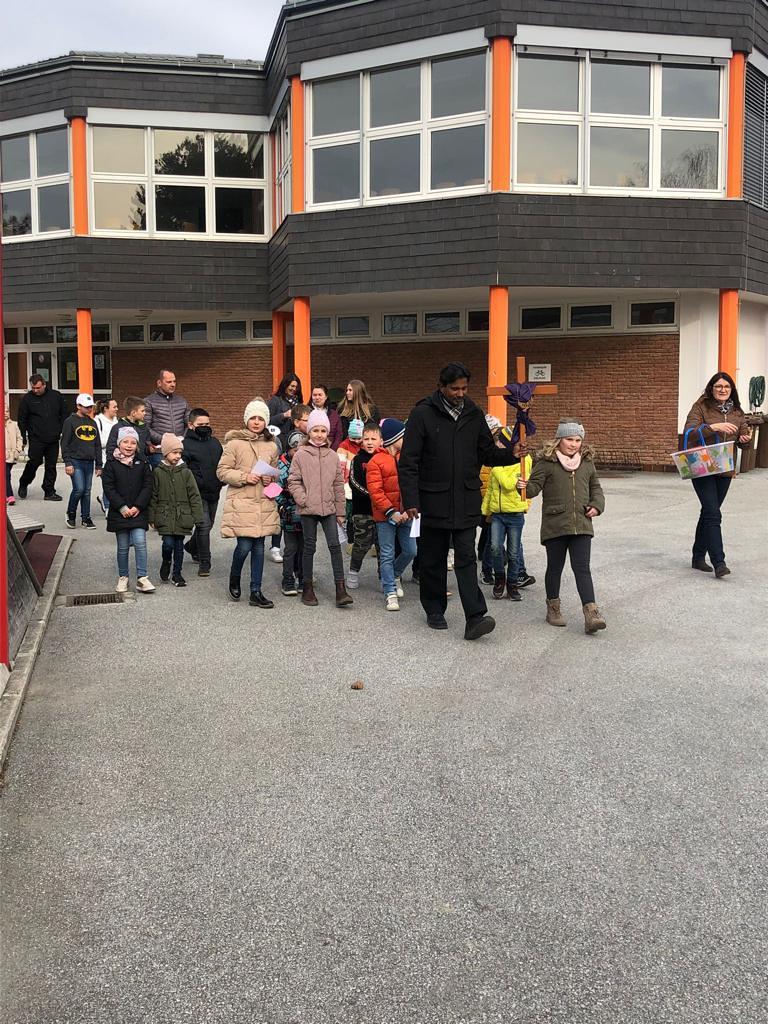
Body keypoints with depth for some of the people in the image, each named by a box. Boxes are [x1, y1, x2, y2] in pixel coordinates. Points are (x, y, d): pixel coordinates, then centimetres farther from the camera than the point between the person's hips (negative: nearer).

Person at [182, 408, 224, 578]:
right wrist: (200, 484, -20)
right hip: (198, 494, -7)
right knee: (204, 525, -10)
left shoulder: (215, 442, 13)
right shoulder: (186, 444, -7)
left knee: (208, 525, 18)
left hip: (214, 493, 7)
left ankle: (191, 547, 44)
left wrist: (221, 481, 6)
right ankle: (204, 563, -2)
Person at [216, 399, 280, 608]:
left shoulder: (271, 446, 10)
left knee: (259, 547, 6)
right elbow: (222, 471, -4)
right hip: (241, 503, -4)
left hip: (263, 504, 4)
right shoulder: (235, 443, -4)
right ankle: (234, 579, 22)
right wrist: (244, 477, -16)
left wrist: (271, 479, 1)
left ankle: (256, 592, 15)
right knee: (244, 546, -8)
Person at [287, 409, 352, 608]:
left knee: (335, 545, -5)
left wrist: (340, 511, 9)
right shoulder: (301, 455, -2)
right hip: (308, 509, -2)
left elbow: (338, 485, 9)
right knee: (310, 547, 7)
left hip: (329, 508, 2)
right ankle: (308, 587, 18)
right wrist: (302, 499, -13)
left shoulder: (333, 456, 6)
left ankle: (340, 589, -3)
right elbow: (293, 481, -1)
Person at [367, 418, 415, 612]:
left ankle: (395, 575, 37)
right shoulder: (376, 462, -9)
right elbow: (375, 491, -13)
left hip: (404, 515, 5)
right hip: (385, 516, -5)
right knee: (387, 555, 1)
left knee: (410, 551, 9)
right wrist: (391, 512, -18)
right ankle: (390, 593, 8)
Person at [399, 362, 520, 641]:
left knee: (466, 559, -3)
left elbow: (487, 454, 13)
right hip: (433, 501, -2)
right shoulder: (423, 414, -6)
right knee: (433, 560, 10)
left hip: (466, 502, 2)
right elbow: (408, 461, -7)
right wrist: (411, 500, -14)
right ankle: (435, 610, 26)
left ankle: (475, 618, -8)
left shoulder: (474, 414, 7)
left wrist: (511, 454, -8)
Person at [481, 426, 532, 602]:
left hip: (515, 514, -3)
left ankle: (512, 584, 22)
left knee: (513, 553, 6)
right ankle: (499, 578, 8)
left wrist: (496, 466, -16)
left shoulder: (522, 462, -9)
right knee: (496, 548, -14)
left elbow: (509, 484, -23)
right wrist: (485, 509, 16)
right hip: (497, 514, 3)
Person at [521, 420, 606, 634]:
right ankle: (553, 608, 26)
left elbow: (595, 487, 23)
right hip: (555, 525, -2)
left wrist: (597, 505, 5)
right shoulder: (547, 462, -3)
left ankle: (591, 612, -8)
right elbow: (535, 486, -9)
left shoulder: (587, 462, 11)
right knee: (555, 567, 10)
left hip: (581, 525, 2)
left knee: (582, 568, -4)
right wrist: (524, 487, -31)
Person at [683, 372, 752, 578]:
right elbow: (689, 433, -16)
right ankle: (718, 562, -14)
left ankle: (698, 557, 25)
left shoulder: (737, 412, 10)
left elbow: (743, 441, 13)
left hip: (725, 470, 6)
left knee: (708, 513, 14)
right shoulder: (701, 407, -5)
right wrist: (713, 427, -28)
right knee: (713, 514, -13)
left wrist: (746, 439, -11)